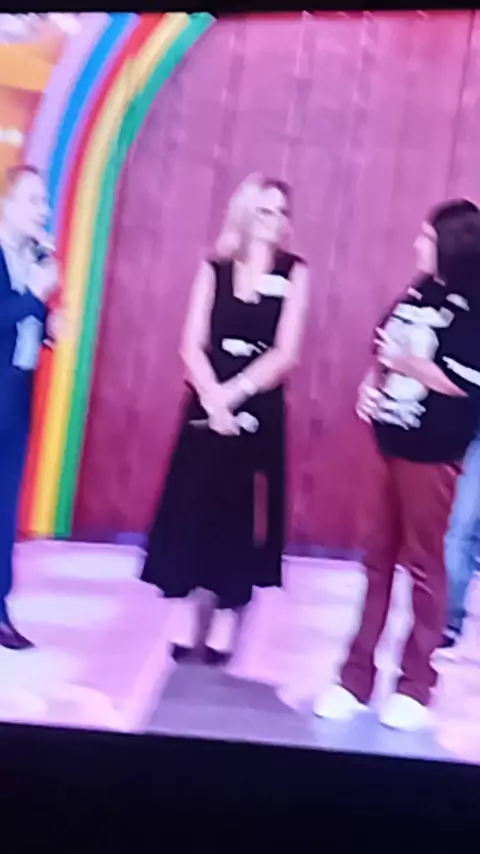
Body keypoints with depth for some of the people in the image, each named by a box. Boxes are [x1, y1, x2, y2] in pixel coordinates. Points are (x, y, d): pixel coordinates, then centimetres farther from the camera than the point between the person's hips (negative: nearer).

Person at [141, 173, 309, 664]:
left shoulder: (294, 272, 1)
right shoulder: (215, 269, 5)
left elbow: (285, 354, -7)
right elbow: (192, 347, -1)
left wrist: (235, 393, -16)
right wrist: (214, 399, -16)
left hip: (261, 415, -1)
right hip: (207, 410, 1)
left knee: (240, 524, 3)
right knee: (197, 517, 3)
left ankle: (226, 638, 10)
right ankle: (195, 634, 13)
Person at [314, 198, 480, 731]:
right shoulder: (417, 293, 10)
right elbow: (385, 347, 19)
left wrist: (405, 363, -13)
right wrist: (372, 383, 1)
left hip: (432, 451, -7)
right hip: (390, 441, 7)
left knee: (423, 565, 4)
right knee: (378, 561, 11)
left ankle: (416, 685, 17)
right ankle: (356, 678, 19)